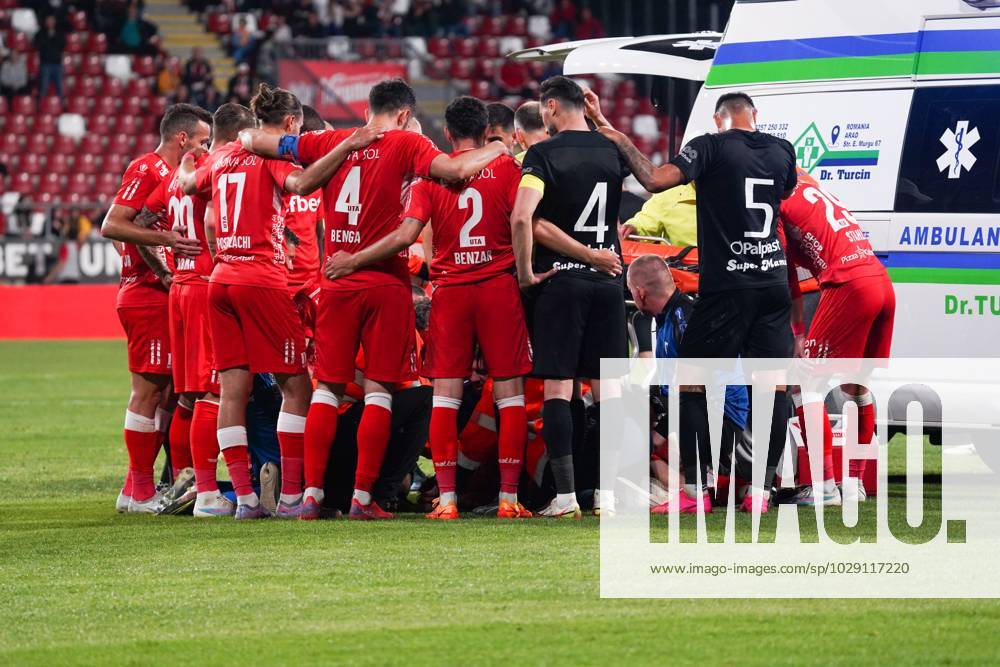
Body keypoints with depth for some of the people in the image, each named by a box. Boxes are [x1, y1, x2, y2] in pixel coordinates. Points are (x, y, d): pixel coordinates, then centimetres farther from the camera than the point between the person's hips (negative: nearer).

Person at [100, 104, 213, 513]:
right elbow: (112, 226, -18)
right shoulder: (147, 170, -10)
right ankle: (140, 492, -5)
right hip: (147, 296, -10)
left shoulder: (172, 175, 19)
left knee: (163, 390, 10)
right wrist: (165, 239, -26)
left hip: (163, 296, 10)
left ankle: (136, 489, 14)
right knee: (148, 390, -8)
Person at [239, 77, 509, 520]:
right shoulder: (405, 144, -3)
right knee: (378, 390, 0)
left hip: (336, 282, 3)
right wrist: (496, 150, -1)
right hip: (385, 282, -3)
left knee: (327, 387, 8)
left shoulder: (329, 143, 8)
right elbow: (456, 170, -18)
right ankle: (362, 497, -4)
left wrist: (246, 138, 35)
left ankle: (311, 493, 3)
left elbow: (253, 142, 12)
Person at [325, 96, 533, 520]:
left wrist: (353, 261, 1)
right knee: (509, 390, 4)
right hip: (499, 287, -1)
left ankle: (446, 498, -5)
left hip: (450, 290, 1)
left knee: (445, 393, 2)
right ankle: (508, 497, -1)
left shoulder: (431, 174, 1)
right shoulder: (506, 169, 0)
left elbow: (406, 235, -8)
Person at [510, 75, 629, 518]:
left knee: (558, 387, -2)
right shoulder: (611, 151, 6)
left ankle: (565, 494, -7)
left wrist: (525, 270, -11)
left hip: (560, 280, -4)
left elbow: (522, 217, -22)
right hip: (607, 281, 4)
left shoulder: (545, 154, -10)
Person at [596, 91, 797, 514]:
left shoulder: (711, 148, -7)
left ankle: (695, 488, -1)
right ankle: (761, 489, 4)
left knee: (692, 381, 5)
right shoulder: (782, 152, 8)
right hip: (774, 281, 5)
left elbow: (655, 180, -20)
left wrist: (616, 137, -10)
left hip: (726, 285, -4)